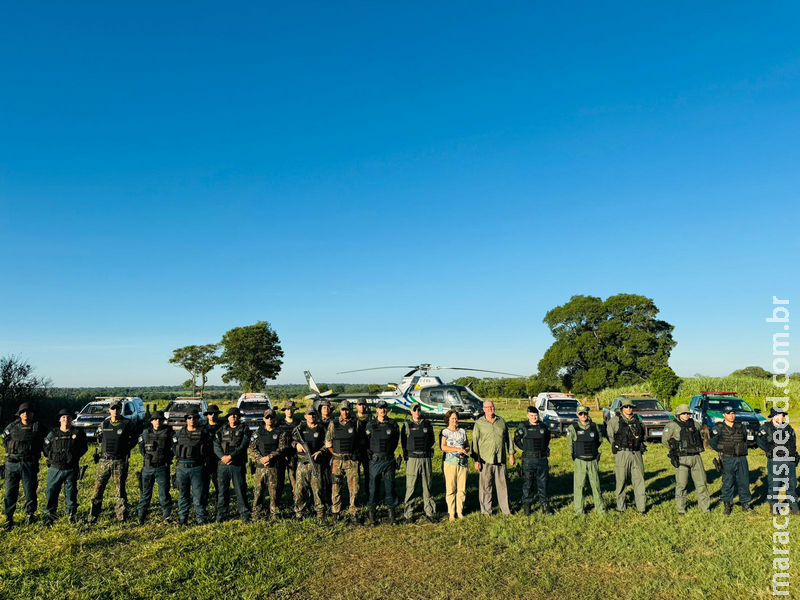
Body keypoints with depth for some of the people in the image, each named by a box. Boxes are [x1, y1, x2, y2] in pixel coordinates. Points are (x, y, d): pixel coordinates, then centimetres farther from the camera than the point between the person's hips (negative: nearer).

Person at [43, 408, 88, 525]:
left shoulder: (78, 433, 0)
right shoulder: (53, 434, 3)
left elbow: (84, 447, 6)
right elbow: (45, 448, 12)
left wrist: (74, 456, -3)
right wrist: (53, 457, 2)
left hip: (71, 470, -1)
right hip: (55, 469, 1)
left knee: (71, 492, 8)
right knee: (51, 492, 2)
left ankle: (71, 515, 21)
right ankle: (49, 516, 15)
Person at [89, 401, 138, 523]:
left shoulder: (127, 424, -4)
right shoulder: (103, 425, 6)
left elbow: (136, 435, 10)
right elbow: (99, 438, 24)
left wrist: (127, 448, 4)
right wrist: (105, 447, 14)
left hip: (120, 462, -3)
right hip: (104, 461, 3)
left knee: (120, 490, 3)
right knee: (98, 489, 5)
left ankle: (122, 518, 12)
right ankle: (92, 517, 17)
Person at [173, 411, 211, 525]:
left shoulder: (204, 432, 2)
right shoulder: (179, 433, 11)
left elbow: (209, 448, 5)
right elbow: (174, 447, 19)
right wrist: (180, 457, 8)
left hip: (197, 468, -3)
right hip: (181, 467, 3)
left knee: (198, 494, 0)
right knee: (183, 494, 11)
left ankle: (200, 519, 9)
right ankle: (182, 518, 23)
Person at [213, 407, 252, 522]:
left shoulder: (244, 429, 4)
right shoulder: (222, 429, 13)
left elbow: (243, 446, -7)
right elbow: (216, 445, 3)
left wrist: (231, 456, -16)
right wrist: (223, 457, -13)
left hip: (238, 464, -3)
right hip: (222, 464, 3)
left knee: (240, 490, 0)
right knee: (222, 490, 8)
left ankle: (244, 515, 9)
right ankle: (220, 515, 19)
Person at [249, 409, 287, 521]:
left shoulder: (280, 432, 3)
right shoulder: (258, 431, 9)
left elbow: (282, 449, -6)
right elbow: (252, 448, 5)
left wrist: (269, 457, -16)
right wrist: (260, 459, -10)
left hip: (275, 466, -2)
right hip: (260, 466, 2)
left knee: (275, 491, 2)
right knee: (258, 491, 4)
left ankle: (274, 515, 13)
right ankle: (255, 515, 15)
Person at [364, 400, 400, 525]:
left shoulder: (393, 425, 3)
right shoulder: (370, 425, 1)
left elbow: (395, 442, 13)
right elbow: (365, 442, 8)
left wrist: (388, 453, 9)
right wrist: (370, 453, 2)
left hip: (389, 461, 1)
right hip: (374, 461, 0)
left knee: (389, 486, 4)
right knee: (373, 487, 4)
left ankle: (391, 512, 15)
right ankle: (371, 512, 15)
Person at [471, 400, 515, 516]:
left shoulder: (501, 421, 10)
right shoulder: (479, 423, 1)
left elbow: (508, 438, 16)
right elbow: (475, 442, 0)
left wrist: (511, 454, 12)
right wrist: (476, 460, -5)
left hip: (500, 459, 2)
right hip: (485, 459, -2)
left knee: (502, 484, 8)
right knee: (485, 486, 3)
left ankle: (506, 509, 19)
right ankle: (486, 510, 14)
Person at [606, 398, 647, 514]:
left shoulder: (637, 420, 10)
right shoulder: (615, 420, 0)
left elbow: (643, 434, 25)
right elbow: (609, 434, 9)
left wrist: (640, 445, 16)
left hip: (636, 454, 3)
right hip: (622, 454, -3)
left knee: (639, 479, 2)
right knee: (621, 480, 2)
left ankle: (641, 507, 10)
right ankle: (620, 507, 13)